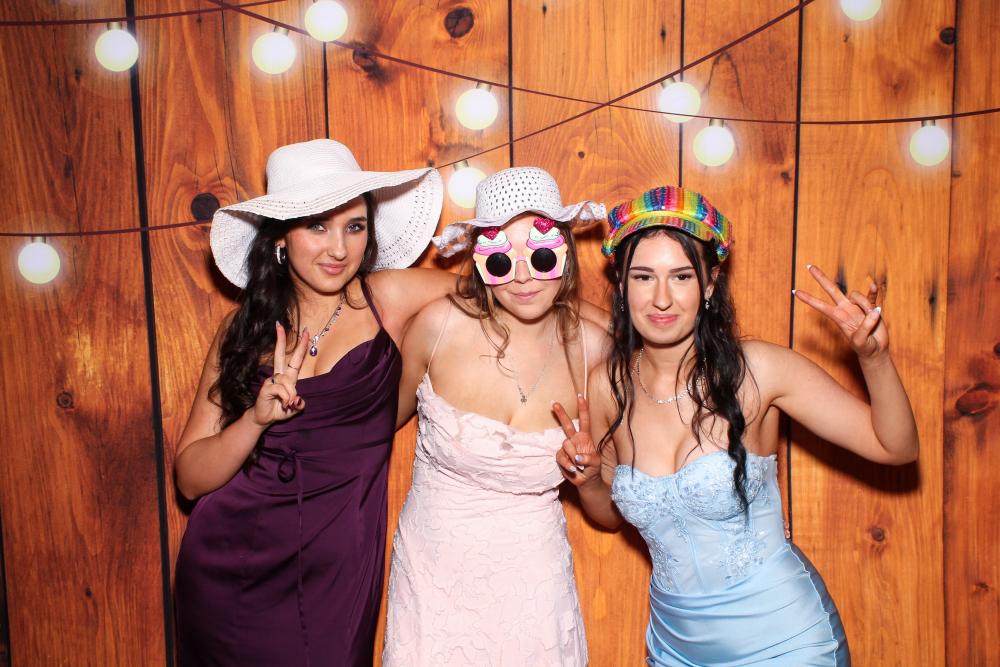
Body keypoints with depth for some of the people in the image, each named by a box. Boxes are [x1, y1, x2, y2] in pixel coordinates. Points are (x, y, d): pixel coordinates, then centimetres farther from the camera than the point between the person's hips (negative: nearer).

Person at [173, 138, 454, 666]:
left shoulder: (387, 297, -6)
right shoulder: (243, 330, 0)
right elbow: (190, 478, -1)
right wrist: (257, 419, -18)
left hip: (336, 572, -1)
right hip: (228, 565, 2)